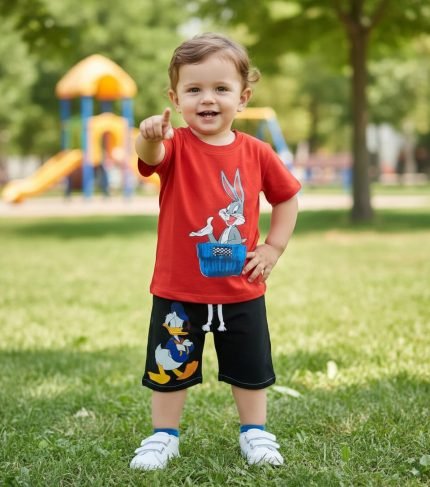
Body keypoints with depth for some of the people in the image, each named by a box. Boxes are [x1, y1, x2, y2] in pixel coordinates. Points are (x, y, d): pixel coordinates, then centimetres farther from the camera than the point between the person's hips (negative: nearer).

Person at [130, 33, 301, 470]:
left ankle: (254, 432, 34)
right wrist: (150, 139, -60)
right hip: (178, 290, -2)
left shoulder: (256, 153, -4)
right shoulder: (176, 146, -12)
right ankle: (164, 435, 28)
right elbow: (151, 156, -37)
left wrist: (274, 247, 3)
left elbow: (287, 196, 11)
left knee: (250, 367, 15)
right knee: (170, 367, 11)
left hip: (241, 290, 2)